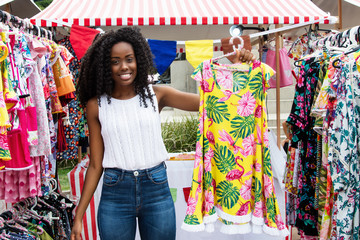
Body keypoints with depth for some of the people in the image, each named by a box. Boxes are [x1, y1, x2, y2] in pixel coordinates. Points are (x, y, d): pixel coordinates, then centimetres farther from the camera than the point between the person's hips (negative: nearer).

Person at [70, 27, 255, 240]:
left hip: (157, 190, 1)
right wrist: (79, 216, -1)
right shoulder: (96, 105, -1)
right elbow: (96, 165, 1)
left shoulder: (156, 95, 0)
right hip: (114, 194, 0)